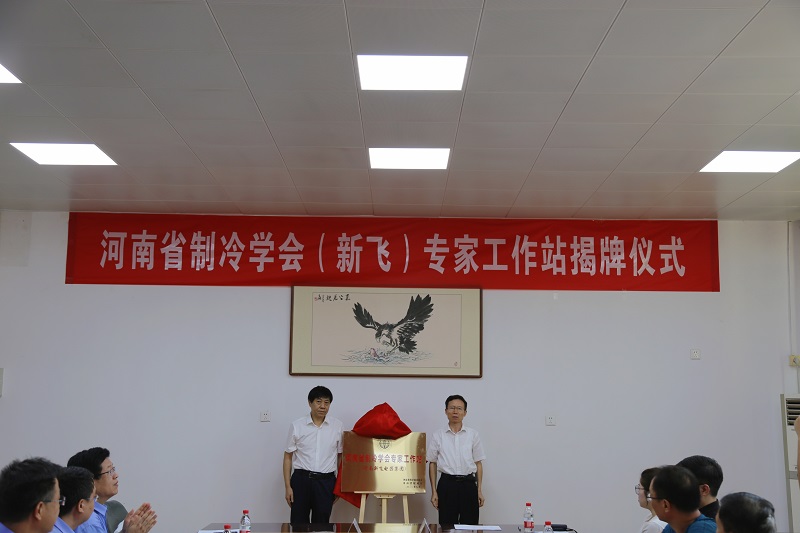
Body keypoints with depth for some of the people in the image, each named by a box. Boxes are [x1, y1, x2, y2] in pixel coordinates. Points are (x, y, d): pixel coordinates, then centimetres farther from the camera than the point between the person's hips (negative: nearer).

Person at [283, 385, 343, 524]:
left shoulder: (337, 426, 1)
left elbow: (340, 456, 8)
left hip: (326, 481, 1)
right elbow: (288, 457, 3)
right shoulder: (297, 426, -1)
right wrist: (288, 486, -1)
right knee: (298, 523, 3)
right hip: (301, 479, -1)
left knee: (321, 523, 7)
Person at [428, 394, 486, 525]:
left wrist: (479, 490, 3)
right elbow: (432, 464, 7)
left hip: (468, 484, 1)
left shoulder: (473, 435, 5)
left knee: (470, 525, 1)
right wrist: (434, 491, 2)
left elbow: (478, 463, 7)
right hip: (447, 484, 0)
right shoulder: (437, 436, 4)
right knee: (447, 525, 1)